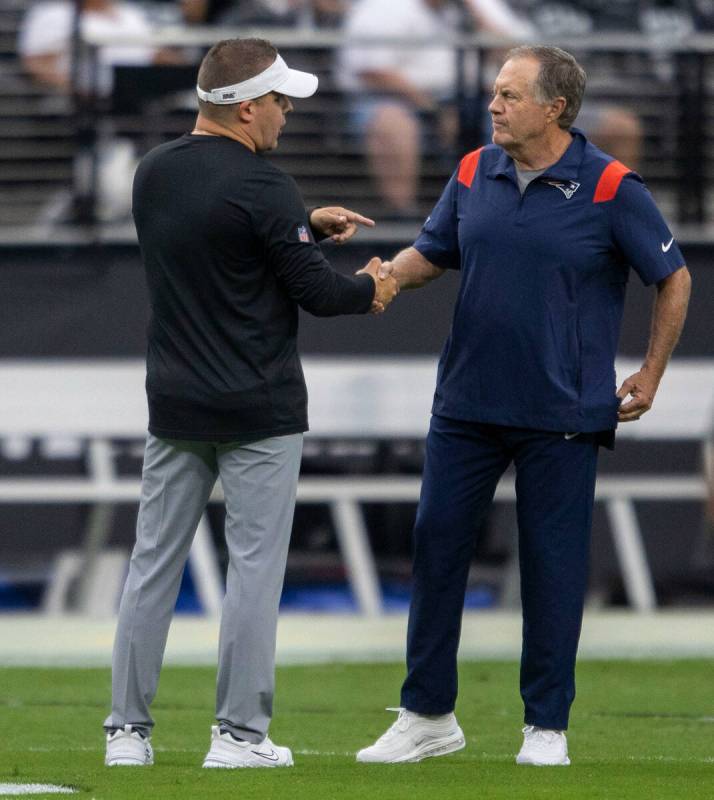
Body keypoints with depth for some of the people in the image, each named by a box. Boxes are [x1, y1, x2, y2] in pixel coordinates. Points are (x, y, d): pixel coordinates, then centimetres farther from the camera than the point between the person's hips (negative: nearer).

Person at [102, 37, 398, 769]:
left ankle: (127, 730, 7)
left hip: (174, 406, 6)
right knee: (254, 565, 0)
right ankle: (239, 732, 0)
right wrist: (369, 290, 7)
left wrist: (307, 225, 20)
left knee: (154, 562, 7)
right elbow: (315, 290, -12)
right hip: (258, 408, -6)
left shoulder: (153, 173, 6)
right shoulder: (260, 186, -17)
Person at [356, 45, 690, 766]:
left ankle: (547, 725, 12)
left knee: (552, 563, 2)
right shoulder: (474, 174, 4)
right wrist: (384, 276, -7)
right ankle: (427, 715, 14)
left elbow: (673, 278, 0)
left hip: (561, 414, -4)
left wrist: (650, 377, 2)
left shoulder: (609, 188, -9)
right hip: (467, 405, 4)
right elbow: (431, 252, 14)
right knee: (436, 544, 4)